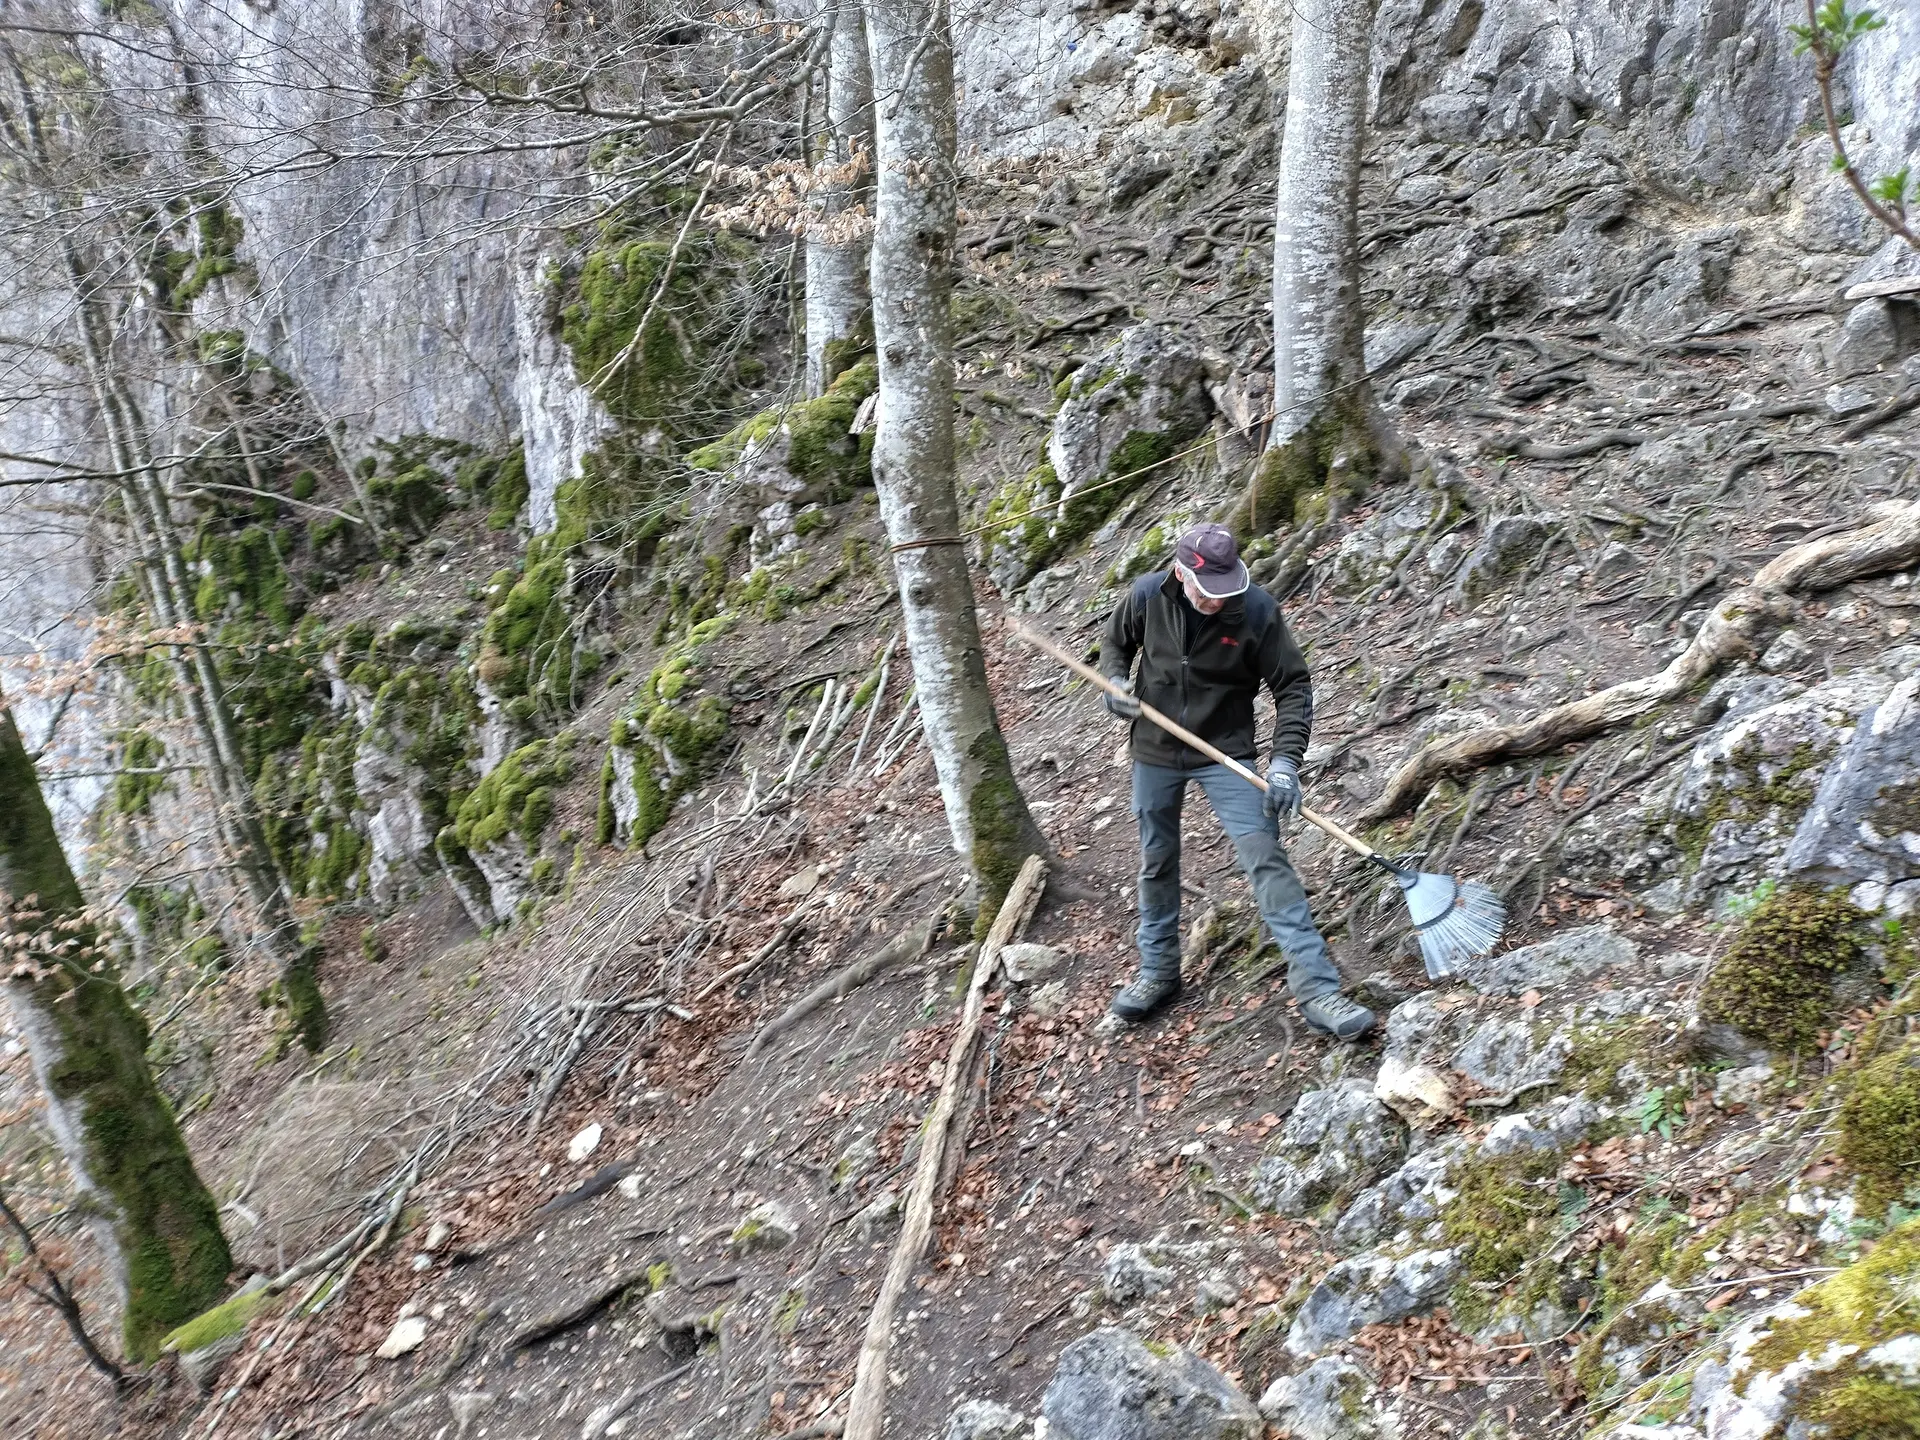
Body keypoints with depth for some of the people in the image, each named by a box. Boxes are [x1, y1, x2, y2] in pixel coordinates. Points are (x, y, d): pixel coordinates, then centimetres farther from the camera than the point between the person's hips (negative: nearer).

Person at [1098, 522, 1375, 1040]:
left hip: (1227, 753, -3)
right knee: (1157, 863, 15)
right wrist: (1116, 682, -13)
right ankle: (1158, 973, 34)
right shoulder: (1146, 596, -13)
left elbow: (1293, 686, -12)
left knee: (1267, 860, -11)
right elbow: (1114, 645, 8)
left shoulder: (1256, 609, -20)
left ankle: (1316, 988, -8)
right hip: (1155, 751, 3)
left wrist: (1285, 759, -23)